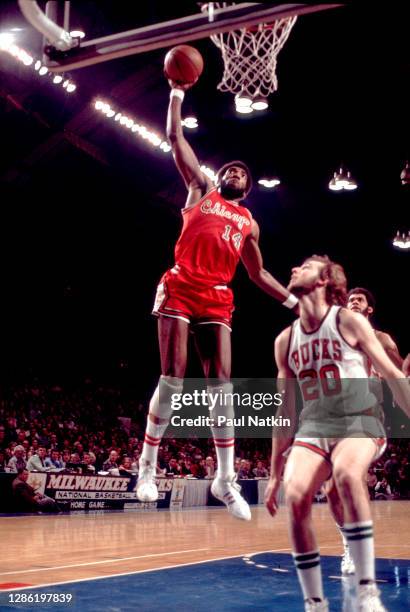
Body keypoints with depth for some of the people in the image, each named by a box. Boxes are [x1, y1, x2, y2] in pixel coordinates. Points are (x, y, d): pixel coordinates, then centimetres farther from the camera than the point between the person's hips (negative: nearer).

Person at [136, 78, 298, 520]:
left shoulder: (249, 224, 23)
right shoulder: (200, 190, 16)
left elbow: (258, 274, 25)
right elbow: (175, 138, 13)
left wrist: (294, 301, 18)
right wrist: (177, 92, 10)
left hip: (217, 300, 3)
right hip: (180, 289, -3)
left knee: (221, 382, -4)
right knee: (173, 377, -9)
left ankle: (225, 480, 0)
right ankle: (147, 464, 2)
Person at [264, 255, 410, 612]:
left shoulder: (349, 321, -3)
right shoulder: (285, 341, 10)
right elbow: (285, 412, 14)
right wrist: (275, 474, 13)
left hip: (359, 421, -4)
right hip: (313, 427, 4)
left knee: (346, 473, -36)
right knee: (295, 495, -23)